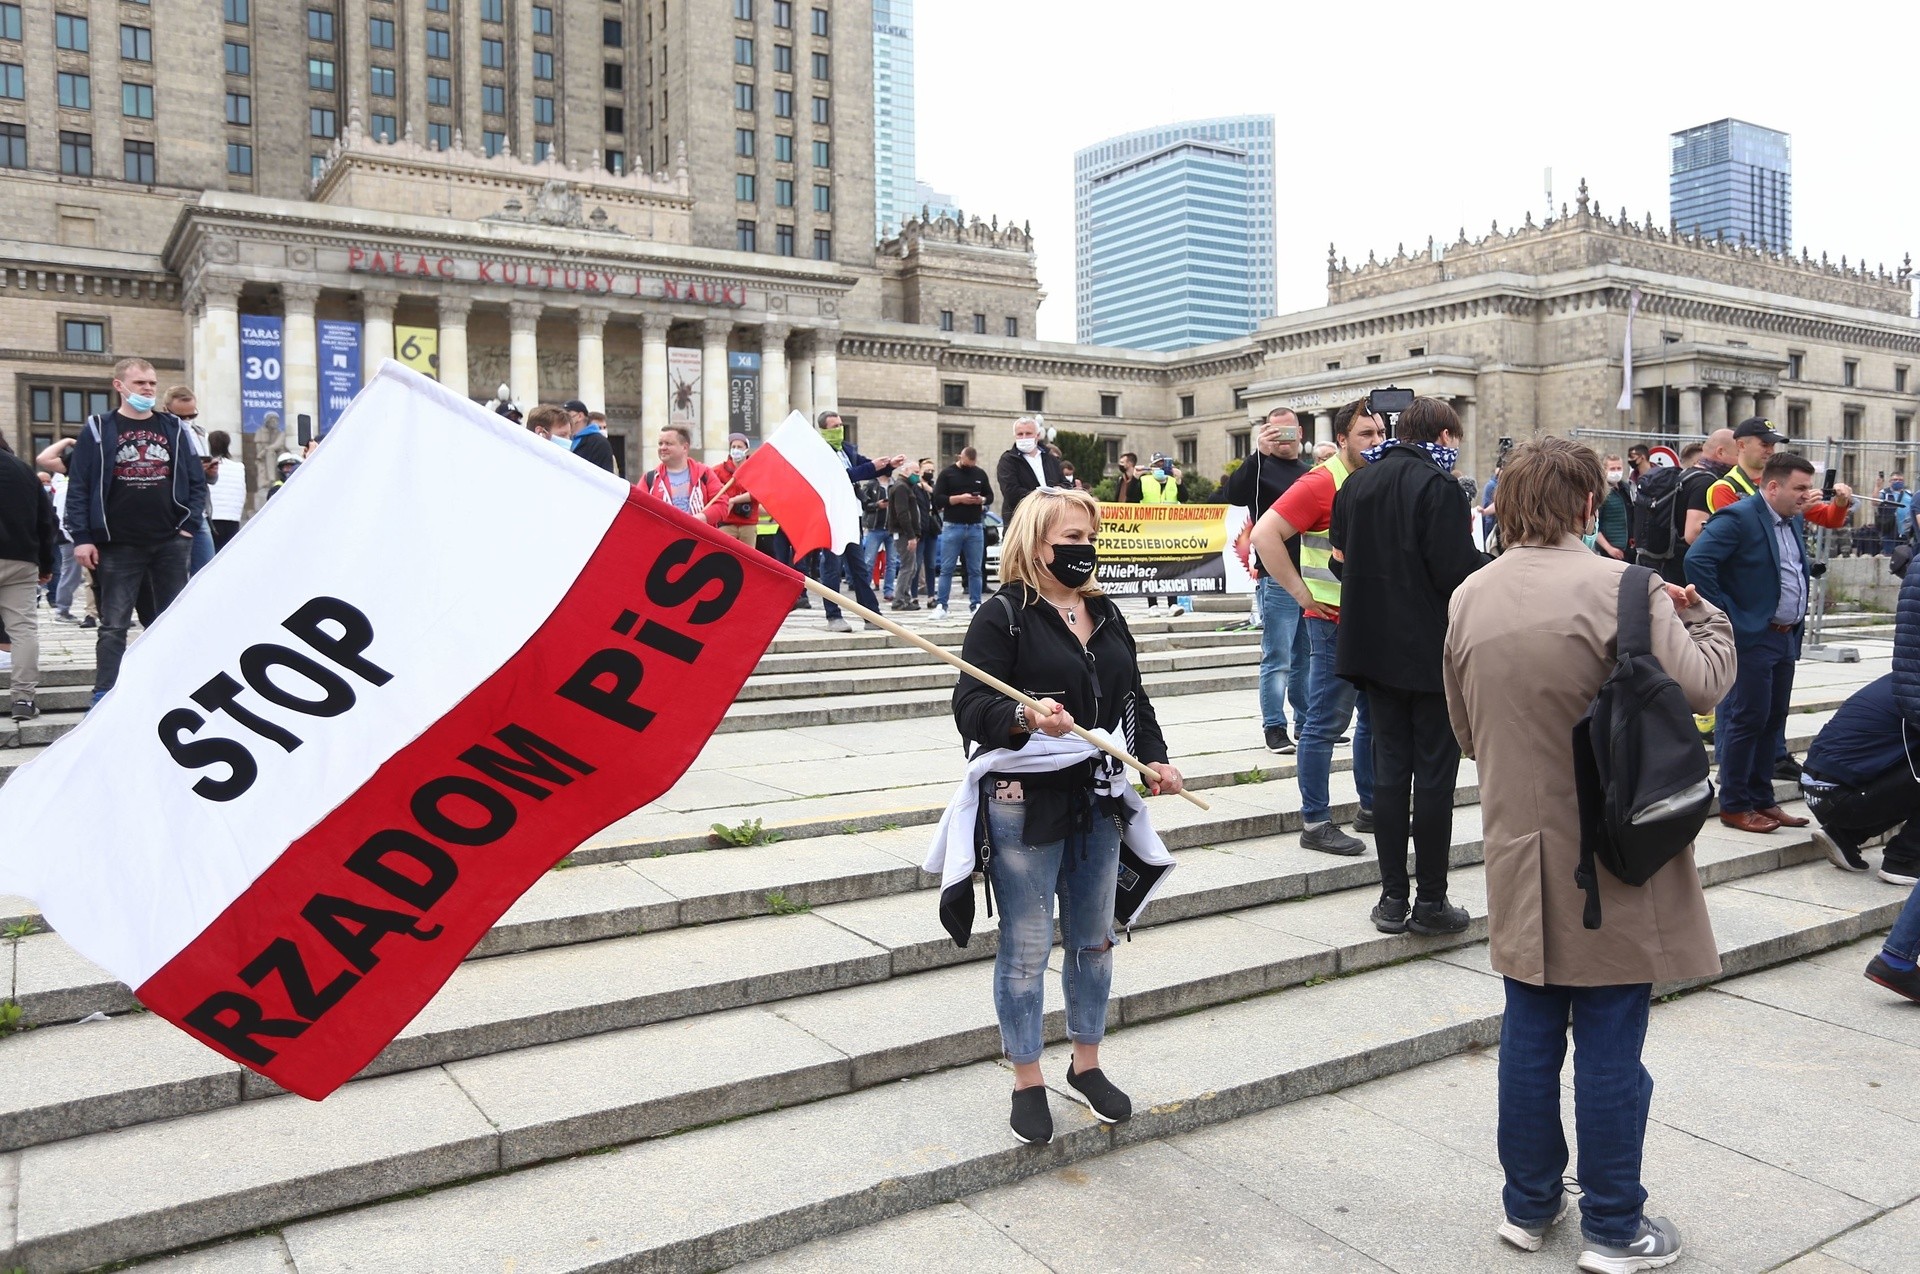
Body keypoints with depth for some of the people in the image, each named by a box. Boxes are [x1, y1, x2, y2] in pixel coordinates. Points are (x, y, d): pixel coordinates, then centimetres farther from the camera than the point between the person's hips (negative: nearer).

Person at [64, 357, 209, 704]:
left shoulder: (175, 429, 10)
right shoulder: (98, 429, 3)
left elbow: (197, 480, 11)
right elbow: (78, 486, 0)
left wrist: (188, 524, -1)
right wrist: (82, 537, -7)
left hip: (171, 544, 2)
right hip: (119, 546, -2)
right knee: (114, 624, 0)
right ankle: (104, 695, 3)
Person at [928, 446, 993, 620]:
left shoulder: (980, 474, 10)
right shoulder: (947, 473, 1)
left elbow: (990, 496, 16)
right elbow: (937, 500, -4)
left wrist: (981, 500, -6)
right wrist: (958, 498, -16)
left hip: (975, 527, 3)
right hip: (952, 526, -3)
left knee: (976, 570, 4)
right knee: (946, 569, -3)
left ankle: (975, 605, 9)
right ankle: (940, 606, -1)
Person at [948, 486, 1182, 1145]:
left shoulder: (1105, 615, 12)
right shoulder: (1003, 616, -10)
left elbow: (1134, 698, 19)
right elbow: (971, 707, -17)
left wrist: (1155, 757, 4)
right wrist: (1026, 718, -35)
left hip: (1098, 802, 7)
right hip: (1025, 806, -7)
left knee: (1094, 939, 17)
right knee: (1026, 947, 3)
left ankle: (1087, 1063, 35)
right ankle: (1027, 1080, 21)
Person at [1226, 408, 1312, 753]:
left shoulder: (1310, 472, 18)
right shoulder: (1261, 468, -1)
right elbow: (1234, 494, -21)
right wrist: (1258, 453, -29)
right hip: (1276, 579, -6)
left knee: (1308, 658, 13)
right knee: (1277, 659, -4)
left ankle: (1306, 722, 22)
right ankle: (1274, 728, 2)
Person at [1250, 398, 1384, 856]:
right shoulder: (1322, 483, -12)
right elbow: (1264, 533, -19)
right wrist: (1301, 592, -18)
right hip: (1334, 622, -8)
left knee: (1376, 719, 16)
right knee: (1325, 723, -2)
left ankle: (1372, 809, 29)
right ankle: (1315, 822, 5)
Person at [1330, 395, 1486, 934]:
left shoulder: (1358, 482, 9)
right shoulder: (1437, 484, -13)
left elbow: (1340, 552, 14)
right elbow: (1457, 570, -19)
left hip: (1374, 644, 6)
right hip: (1431, 650, -6)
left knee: (1390, 767, 10)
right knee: (1435, 772, 2)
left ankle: (1393, 898, 14)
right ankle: (1430, 900, 8)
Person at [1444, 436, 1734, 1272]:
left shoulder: (1469, 597, 1)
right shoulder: (1621, 587, -16)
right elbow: (1702, 684, -11)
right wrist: (1702, 615, 6)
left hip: (1519, 850, 5)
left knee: (1530, 1031, 15)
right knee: (1610, 1044, 7)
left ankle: (1529, 1206, 29)